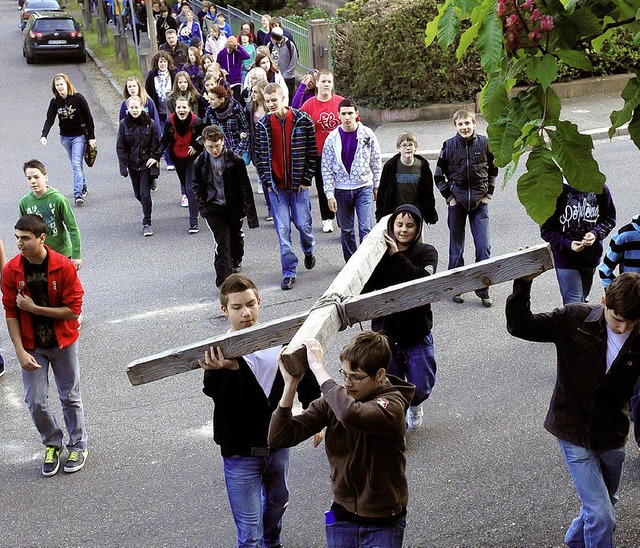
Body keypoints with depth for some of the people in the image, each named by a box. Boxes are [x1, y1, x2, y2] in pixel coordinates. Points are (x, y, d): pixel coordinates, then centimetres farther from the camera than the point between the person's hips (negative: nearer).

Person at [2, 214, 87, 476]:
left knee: (70, 397, 12)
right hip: (31, 346, 2)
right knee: (35, 401, 3)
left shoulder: (64, 266, -18)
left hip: (63, 343, -2)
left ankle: (78, 445, 32)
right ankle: (52, 444, 28)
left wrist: (33, 308, -21)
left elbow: (73, 310, -18)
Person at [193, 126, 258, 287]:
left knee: (236, 236, 22)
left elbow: (245, 187, -9)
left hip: (234, 207, 1)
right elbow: (197, 187, 9)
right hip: (214, 209, -1)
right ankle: (223, 282, -10)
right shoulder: (200, 163, -7)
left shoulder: (235, 160, -13)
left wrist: (251, 213, -11)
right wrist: (204, 207, 0)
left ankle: (236, 261, 53)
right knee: (222, 243, -11)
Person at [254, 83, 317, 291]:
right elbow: (259, 155, 6)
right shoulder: (262, 125, 0)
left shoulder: (302, 120, -5)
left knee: (303, 224, 6)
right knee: (283, 229, 0)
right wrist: (266, 181, -2)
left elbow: (312, 151, -2)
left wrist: (306, 179, -5)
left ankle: (309, 250, 40)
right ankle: (289, 272, 7)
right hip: (276, 186, 1)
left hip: (298, 184, -1)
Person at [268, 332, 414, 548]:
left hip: (383, 524, -4)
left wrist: (318, 368, -33)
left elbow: (351, 415, -43)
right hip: (342, 516, 4)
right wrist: (291, 384, -22)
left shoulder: (392, 404, -20)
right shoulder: (334, 399, -5)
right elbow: (279, 438, -11)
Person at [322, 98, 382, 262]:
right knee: (346, 231, 10)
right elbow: (326, 167, -3)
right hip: (341, 190, 1)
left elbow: (376, 161, 4)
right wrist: (330, 194, -7)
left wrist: (377, 186, 6)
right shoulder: (332, 138, -5)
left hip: (364, 188, -1)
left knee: (366, 229, -9)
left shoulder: (367, 134, -5)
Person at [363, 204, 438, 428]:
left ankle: (414, 405, 41)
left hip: (417, 332, 0)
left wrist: (397, 256, -26)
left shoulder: (427, 253, -3)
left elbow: (423, 280, -24)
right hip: (386, 331, 1)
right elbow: (365, 290, -10)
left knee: (421, 386, 6)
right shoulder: (381, 254, -3)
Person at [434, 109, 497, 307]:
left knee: (484, 247, -4)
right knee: (456, 248, 7)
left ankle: (483, 290, 6)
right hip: (457, 202, 0)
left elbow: (493, 170, 11)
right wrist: (449, 196, 0)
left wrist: (488, 193, 4)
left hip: (480, 202, 0)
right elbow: (439, 175, 7)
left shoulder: (484, 143, -1)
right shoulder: (449, 146, -3)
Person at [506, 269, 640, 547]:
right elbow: (519, 326, -18)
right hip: (575, 433, -4)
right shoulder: (575, 319, -17)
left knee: (606, 502, 24)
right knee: (602, 516, -10)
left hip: (612, 437, 4)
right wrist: (523, 285, -32)